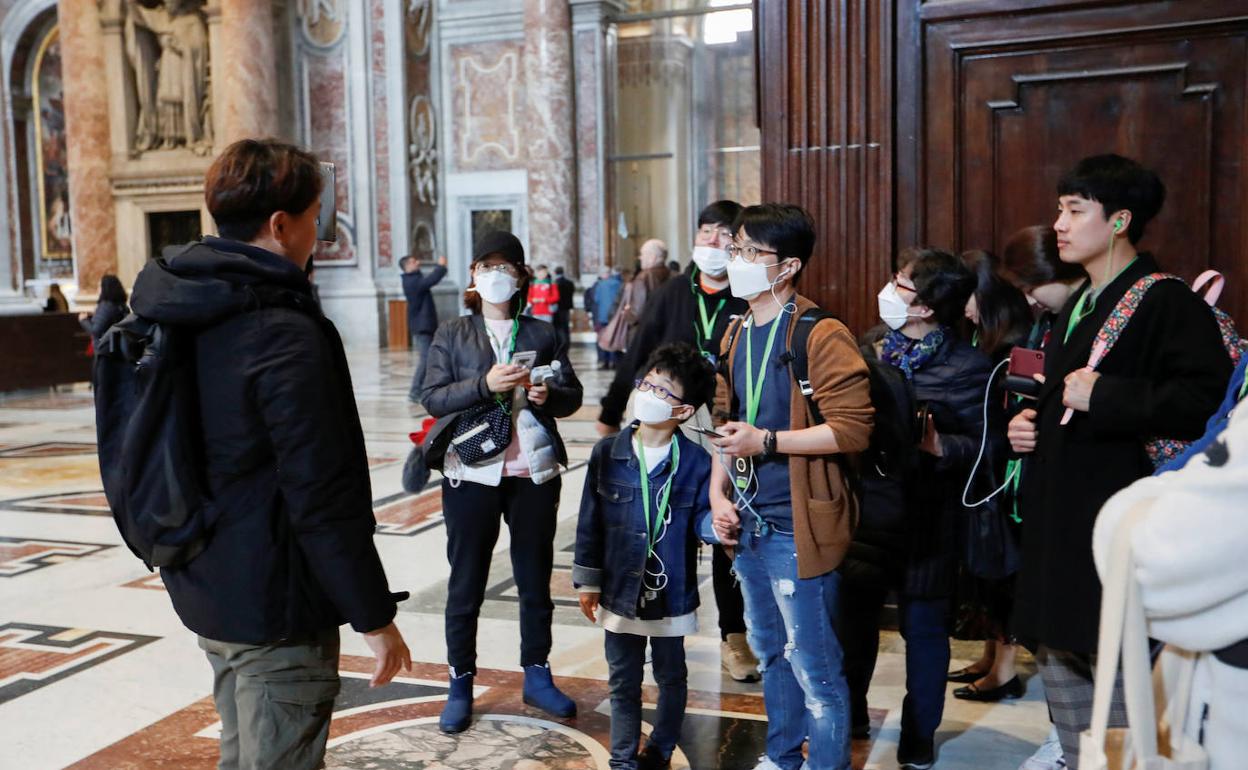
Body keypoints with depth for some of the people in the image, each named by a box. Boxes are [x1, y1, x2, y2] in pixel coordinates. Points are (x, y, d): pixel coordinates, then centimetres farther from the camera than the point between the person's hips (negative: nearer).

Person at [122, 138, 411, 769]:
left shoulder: (177, 313, 4)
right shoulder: (287, 335, -23)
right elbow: (323, 499, -24)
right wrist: (374, 616, -15)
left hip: (205, 589, 9)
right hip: (275, 607, -9)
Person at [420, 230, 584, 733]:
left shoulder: (542, 333, 8)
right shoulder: (452, 334, 4)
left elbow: (572, 395, 8)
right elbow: (432, 397, -5)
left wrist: (547, 395, -14)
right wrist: (484, 384, -19)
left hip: (535, 472, 2)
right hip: (472, 472, -2)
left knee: (535, 580, 12)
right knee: (466, 583, 7)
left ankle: (537, 676, 27)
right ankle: (461, 684, 20)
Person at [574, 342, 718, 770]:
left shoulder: (695, 462, -10)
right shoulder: (608, 454, -6)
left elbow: (703, 517, -7)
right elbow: (591, 521, -1)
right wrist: (587, 581, 1)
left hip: (671, 593, -1)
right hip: (620, 591, 1)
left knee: (671, 676, 17)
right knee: (624, 679, 14)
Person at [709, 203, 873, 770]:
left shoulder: (821, 336, -15)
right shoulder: (737, 333, 9)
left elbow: (853, 429, -20)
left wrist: (767, 441, -21)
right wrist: (718, 493, 3)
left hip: (796, 528, -8)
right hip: (747, 523, 8)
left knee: (813, 665, 2)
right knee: (769, 652, 22)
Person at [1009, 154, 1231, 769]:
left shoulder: (1167, 303, -10)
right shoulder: (1077, 308, 18)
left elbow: (1205, 400, -23)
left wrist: (1106, 397, -22)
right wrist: (1029, 422, 12)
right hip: (1059, 526, 9)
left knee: (1120, 699, -2)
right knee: (1060, 673, 18)